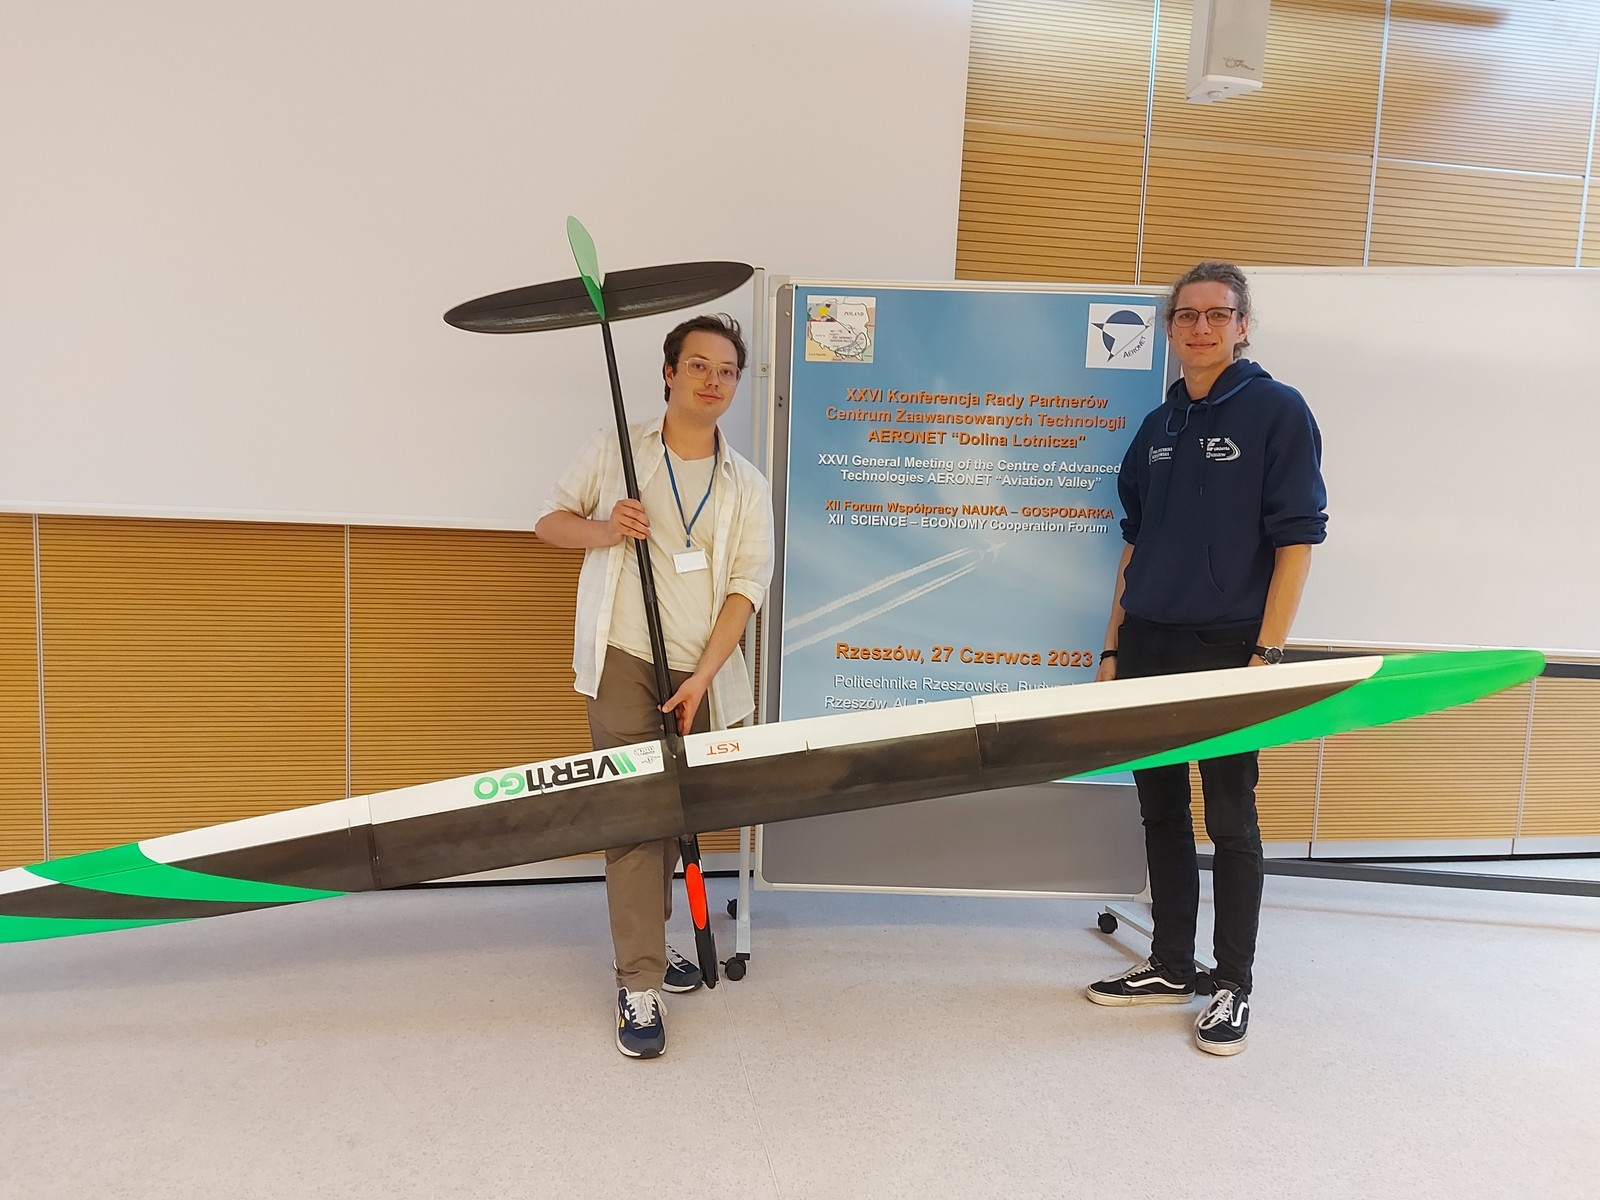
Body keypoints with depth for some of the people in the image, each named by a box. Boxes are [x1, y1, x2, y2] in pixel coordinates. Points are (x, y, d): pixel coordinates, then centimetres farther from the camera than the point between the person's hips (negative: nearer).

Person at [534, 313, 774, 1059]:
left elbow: (745, 588, -2)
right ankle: (639, 988, 0)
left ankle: (647, 940, 37)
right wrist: (604, 530, -13)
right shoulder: (614, 451, 5)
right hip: (623, 662, -2)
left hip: (699, 674, 3)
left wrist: (702, 678, -14)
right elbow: (549, 522, 10)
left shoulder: (747, 486, 6)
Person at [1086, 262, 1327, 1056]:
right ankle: (1170, 967, 26)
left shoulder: (1277, 411, -4)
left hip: (1227, 650, -6)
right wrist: (1113, 649, 11)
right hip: (1149, 646, 6)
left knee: (1230, 818, 3)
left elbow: (1298, 538, -9)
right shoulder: (1158, 427, 12)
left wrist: (1267, 653, -16)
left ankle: (1234, 987, 17)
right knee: (1161, 810, 12)